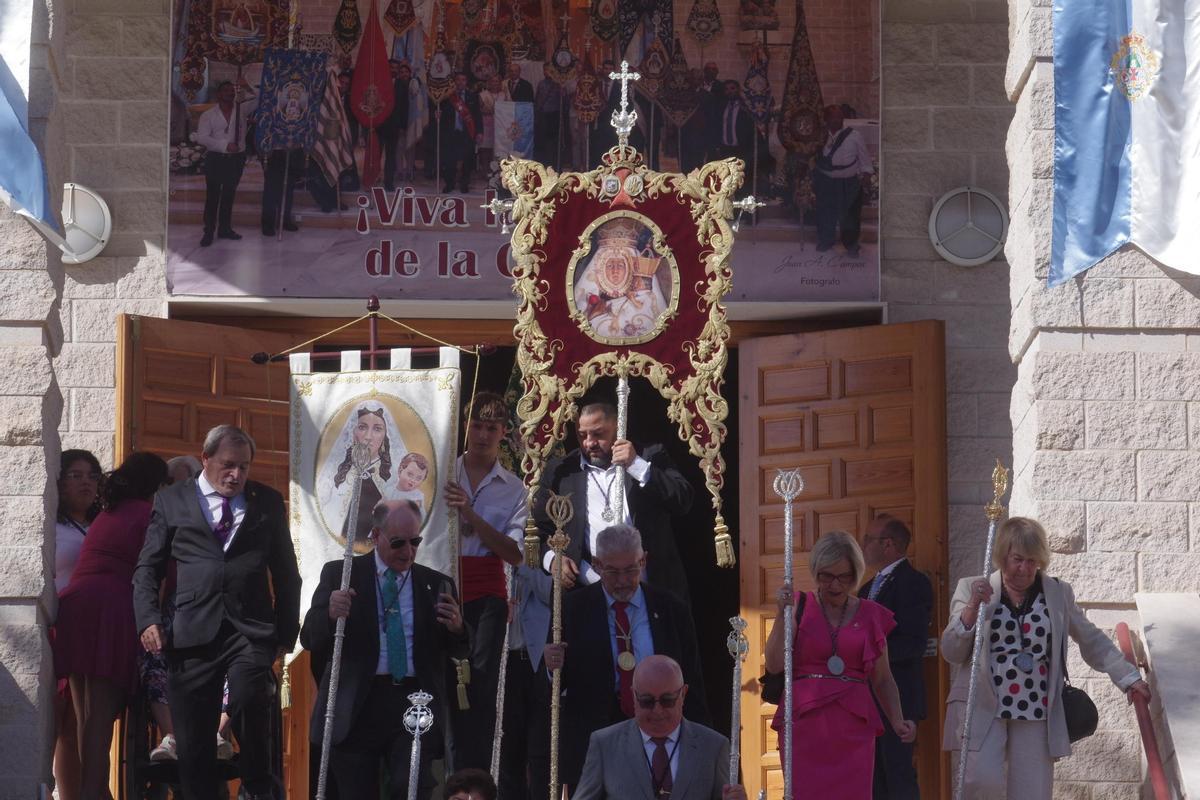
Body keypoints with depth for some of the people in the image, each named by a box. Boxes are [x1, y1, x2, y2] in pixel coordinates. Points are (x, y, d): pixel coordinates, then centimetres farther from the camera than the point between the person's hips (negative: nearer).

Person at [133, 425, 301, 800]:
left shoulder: (268, 502, 14)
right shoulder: (172, 501, 12)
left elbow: (286, 572, 16)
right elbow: (147, 568, 11)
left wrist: (286, 632, 9)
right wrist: (149, 620, -3)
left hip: (250, 629, -1)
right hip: (192, 631, 1)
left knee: (248, 699, -25)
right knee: (193, 736, 0)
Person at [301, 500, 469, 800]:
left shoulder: (436, 584, 12)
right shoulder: (340, 574, 8)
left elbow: (460, 651, 12)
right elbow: (309, 639, 2)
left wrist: (457, 629, -12)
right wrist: (330, 615, -20)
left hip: (415, 706, 1)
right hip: (357, 708, 0)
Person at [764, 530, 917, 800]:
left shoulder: (870, 615, 12)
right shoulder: (800, 607, 7)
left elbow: (882, 679, 13)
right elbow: (774, 664, -2)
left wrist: (897, 721, -2)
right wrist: (783, 614, -9)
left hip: (853, 729, 1)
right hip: (805, 726, -1)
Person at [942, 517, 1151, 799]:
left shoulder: (1058, 593, 8)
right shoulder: (972, 589, 4)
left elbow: (1092, 640, 17)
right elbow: (951, 652, 1)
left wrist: (1128, 677, 10)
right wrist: (973, 606, -12)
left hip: (1036, 715, 2)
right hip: (983, 711, -2)